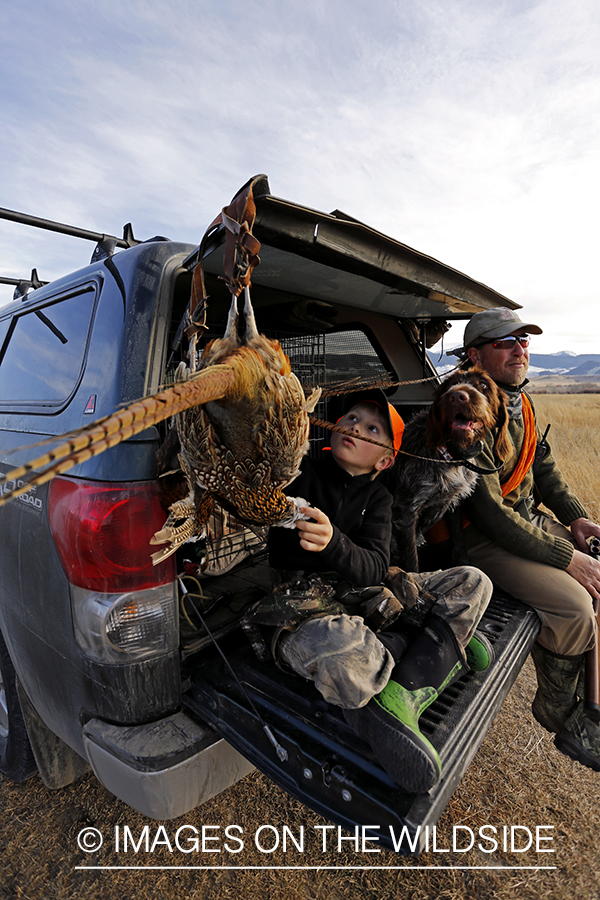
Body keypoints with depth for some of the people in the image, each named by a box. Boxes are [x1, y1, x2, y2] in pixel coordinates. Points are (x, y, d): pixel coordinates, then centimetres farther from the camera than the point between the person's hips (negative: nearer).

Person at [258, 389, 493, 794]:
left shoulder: (377, 498, 9)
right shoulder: (302, 473, 0)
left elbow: (375, 569, -8)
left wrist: (332, 542, -29)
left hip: (365, 595, 6)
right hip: (303, 605, -5)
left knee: (472, 582, -7)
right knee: (345, 659, -41)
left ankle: (396, 701, -23)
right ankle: (447, 643, -13)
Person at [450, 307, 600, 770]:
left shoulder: (522, 403, 7)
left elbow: (544, 467, 18)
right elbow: (489, 514, -27)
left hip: (528, 520, 10)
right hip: (480, 539, -9)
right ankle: (560, 712, 12)